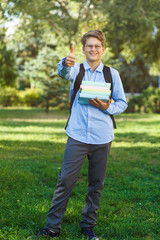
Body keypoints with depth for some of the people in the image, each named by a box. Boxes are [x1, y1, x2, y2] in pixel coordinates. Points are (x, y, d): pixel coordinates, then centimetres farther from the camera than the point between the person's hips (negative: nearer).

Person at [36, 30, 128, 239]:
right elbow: (64, 72, -20)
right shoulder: (77, 69, 4)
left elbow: (122, 103, 10)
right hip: (77, 136, -1)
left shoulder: (112, 74, 7)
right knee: (65, 180, -4)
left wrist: (107, 107, -12)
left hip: (102, 137, 2)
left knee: (96, 184, 9)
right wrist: (66, 63, -44)